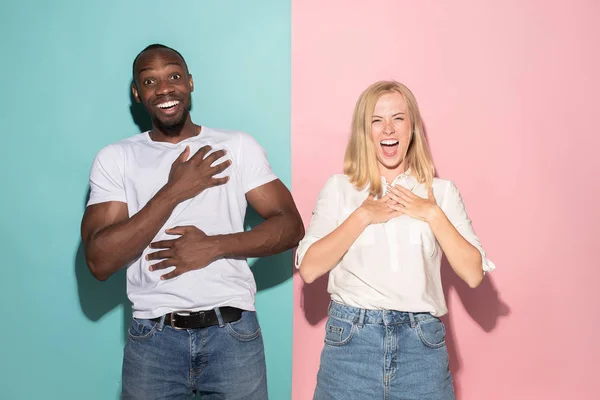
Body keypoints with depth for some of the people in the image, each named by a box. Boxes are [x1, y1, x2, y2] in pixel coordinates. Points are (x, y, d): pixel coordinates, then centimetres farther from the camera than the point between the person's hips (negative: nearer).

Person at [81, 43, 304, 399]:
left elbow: (291, 226, -2)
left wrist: (215, 245, -15)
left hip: (233, 333, 0)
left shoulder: (239, 147, 2)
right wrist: (173, 191, -13)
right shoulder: (114, 159, 2)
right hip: (153, 339, 0)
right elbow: (100, 262, -8)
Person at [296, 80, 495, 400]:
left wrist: (433, 215, -9)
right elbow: (308, 269, -7)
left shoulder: (441, 191, 6)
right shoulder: (340, 188, 4)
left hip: (421, 343, 1)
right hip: (351, 338, 0)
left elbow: (473, 274, -1)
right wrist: (364, 216, -10)